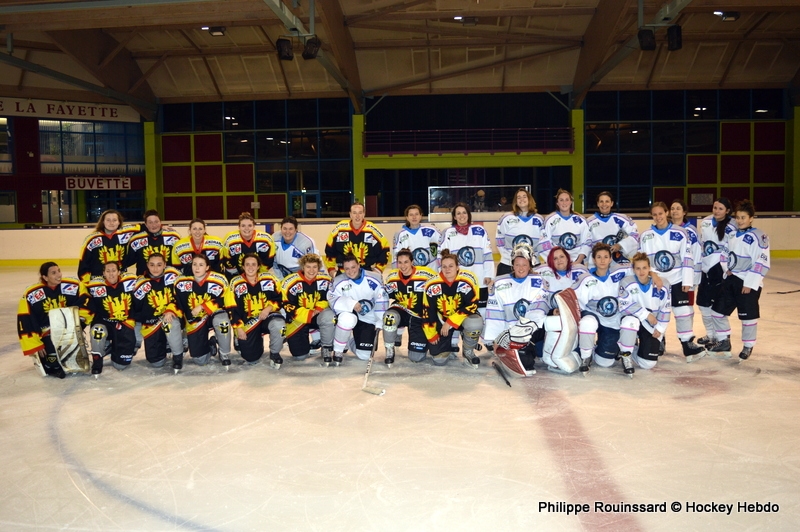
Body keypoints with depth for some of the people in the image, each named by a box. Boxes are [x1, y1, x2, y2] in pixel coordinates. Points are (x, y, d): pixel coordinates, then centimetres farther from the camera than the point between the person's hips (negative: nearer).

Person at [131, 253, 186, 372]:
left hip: (173, 315, -2)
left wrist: (170, 311, -24)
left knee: (171, 322, -40)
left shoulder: (173, 276, -12)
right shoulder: (141, 283, -7)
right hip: (152, 323, 2)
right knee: (156, 362, -2)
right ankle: (164, 342, 34)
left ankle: (178, 356, -16)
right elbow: (136, 308, 3)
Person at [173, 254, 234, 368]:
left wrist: (202, 307, -24)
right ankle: (210, 345, 35)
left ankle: (224, 355, -13)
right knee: (200, 360, -6)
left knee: (221, 320, -42)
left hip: (215, 314, -2)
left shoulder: (218, 280, -19)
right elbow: (177, 302, 0)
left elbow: (221, 302, -18)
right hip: (194, 321, 2)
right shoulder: (182, 282, -9)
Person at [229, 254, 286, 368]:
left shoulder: (269, 279, -6)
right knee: (250, 358, -7)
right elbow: (233, 309, -2)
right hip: (248, 322, 1)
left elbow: (280, 299, -1)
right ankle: (257, 340, 31)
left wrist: (269, 308, -19)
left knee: (278, 325, -37)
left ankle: (274, 354, -7)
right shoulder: (236, 283, -4)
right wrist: (239, 328, -9)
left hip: (269, 316, -1)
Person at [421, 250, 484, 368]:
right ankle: (449, 345, 30)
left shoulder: (468, 280, -22)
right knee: (439, 360, -8)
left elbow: (472, 306, -22)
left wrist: (450, 323, -25)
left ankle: (468, 352, -6)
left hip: (462, 317, -1)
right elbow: (427, 312, -6)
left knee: (474, 323, -38)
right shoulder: (432, 285, -16)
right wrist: (431, 335, -4)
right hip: (442, 320, 1)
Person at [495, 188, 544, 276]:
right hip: (507, 265, -1)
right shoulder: (506, 219, -1)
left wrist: (533, 257, -1)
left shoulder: (539, 220, 4)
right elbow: (500, 241, 2)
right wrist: (509, 257, -4)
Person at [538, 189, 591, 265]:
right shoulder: (550, 220, 0)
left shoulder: (580, 220, 7)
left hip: (577, 263, 2)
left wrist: (578, 261, -6)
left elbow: (586, 242, 6)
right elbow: (545, 244, -3)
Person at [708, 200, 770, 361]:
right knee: (718, 311, 8)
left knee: (748, 316, 3)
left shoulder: (758, 236, -13)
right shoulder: (733, 235, 11)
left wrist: (749, 284, -19)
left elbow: (762, 263, -17)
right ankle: (724, 342, 24)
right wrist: (727, 269, 7)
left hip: (749, 283, -7)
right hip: (731, 279, 7)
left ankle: (748, 347, 21)